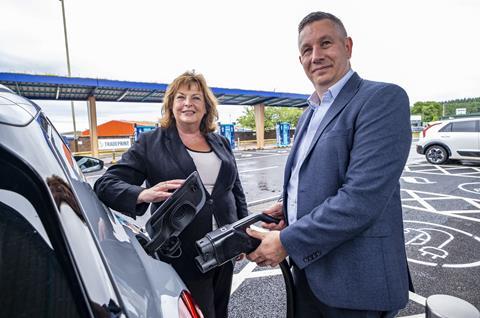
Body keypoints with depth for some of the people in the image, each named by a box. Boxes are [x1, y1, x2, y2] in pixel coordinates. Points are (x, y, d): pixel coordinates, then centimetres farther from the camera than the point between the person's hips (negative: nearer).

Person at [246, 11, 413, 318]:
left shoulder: (383, 98, -15)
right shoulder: (309, 114, 10)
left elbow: (362, 198, -25)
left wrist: (286, 241, -19)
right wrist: (289, 207, -2)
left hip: (356, 280, -6)